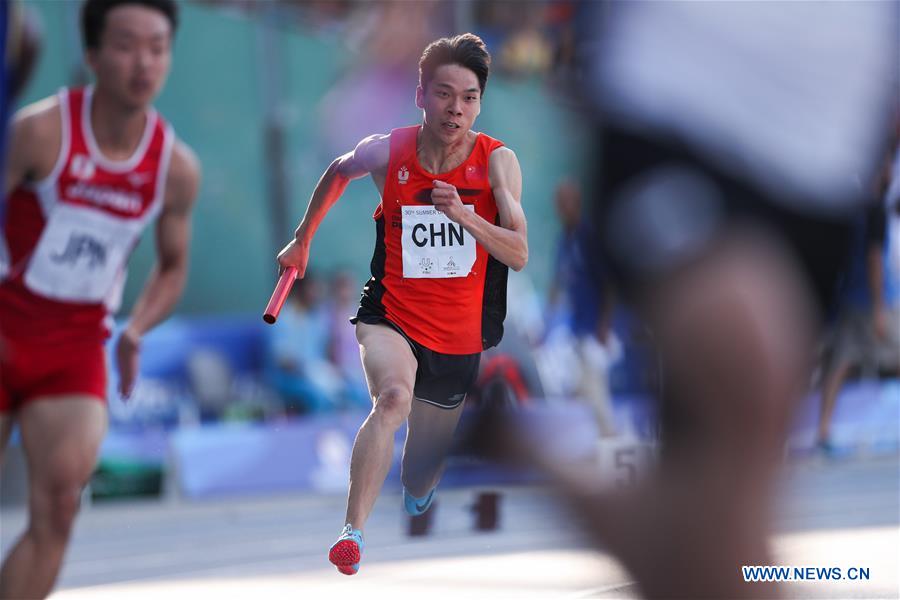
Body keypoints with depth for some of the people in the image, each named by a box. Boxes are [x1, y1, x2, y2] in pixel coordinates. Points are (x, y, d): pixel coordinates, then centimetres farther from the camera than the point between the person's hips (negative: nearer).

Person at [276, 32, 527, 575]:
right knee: (394, 396, -38)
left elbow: (519, 254, -18)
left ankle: (419, 493, 55)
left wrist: (462, 215, -33)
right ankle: (353, 532, -37)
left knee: (420, 485, 15)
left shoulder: (497, 162, -11)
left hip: (460, 341, 1)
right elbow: (339, 172, 16)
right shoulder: (387, 153, -9)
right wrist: (303, 239, 25)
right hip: (392, 318, -1)